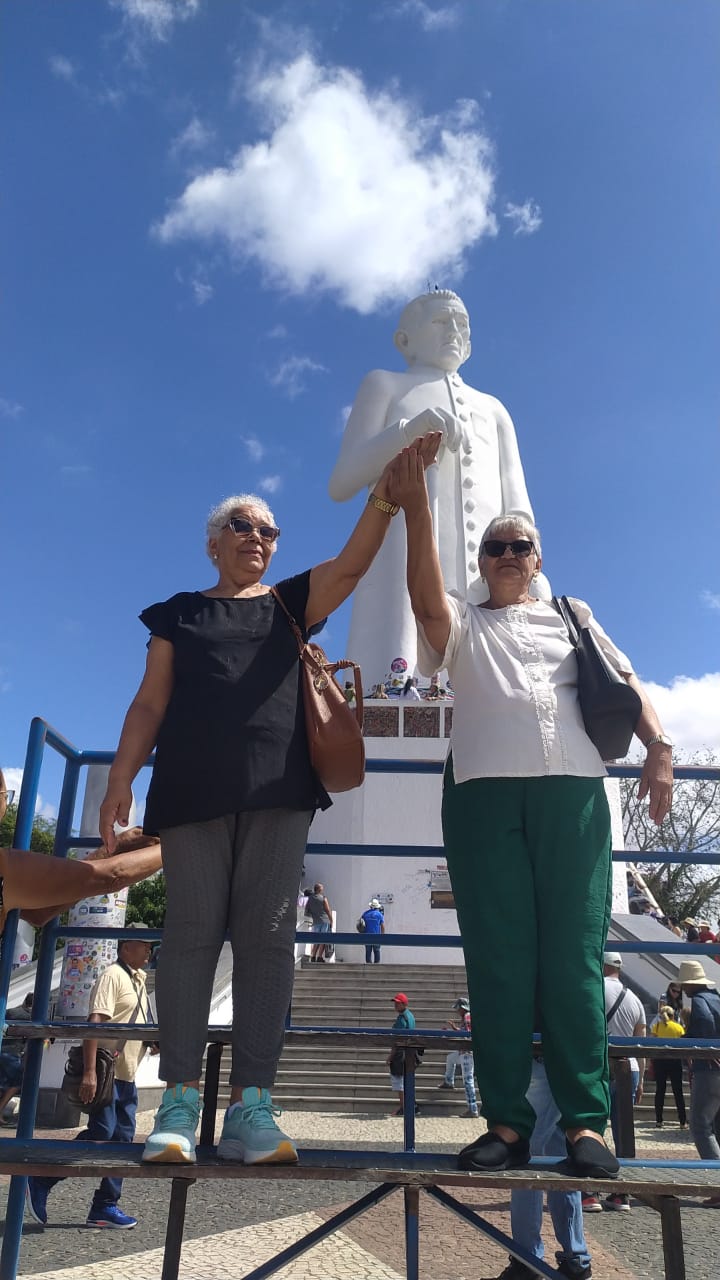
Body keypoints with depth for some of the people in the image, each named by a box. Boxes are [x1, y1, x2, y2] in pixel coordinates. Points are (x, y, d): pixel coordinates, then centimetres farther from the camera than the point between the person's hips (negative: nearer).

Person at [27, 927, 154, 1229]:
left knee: (122, 1139, 8)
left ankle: (105, 1206, 16)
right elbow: (95, 1021, -23)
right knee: (100, 1134, -10)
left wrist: (154, 1040, 12)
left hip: (127, 1075, 9)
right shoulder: (113, 975, -13)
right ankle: (41, 1181, 6)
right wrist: (89, 1072, -29)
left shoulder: (139, 979, 16)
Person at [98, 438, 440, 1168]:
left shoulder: (293, 602, 20)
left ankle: (250, 1108, -2)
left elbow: (352, 564, 4)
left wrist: (387, 489, -8)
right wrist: (121, 778, -2)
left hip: (277, 786, 1)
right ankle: (178, 1105, 0)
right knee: (192, 931, -3)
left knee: (267, 935, -4)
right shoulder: (181, 614, 18)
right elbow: (150, 704, 11)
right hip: (193, 786, -1)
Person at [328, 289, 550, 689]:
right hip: (407, 561, -3)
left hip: (491, 577, 4)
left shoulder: (493, 409, 33)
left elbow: (516, 506, 21)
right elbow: (341, 484, 8)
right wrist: (408, 430, -9)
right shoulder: (385, 384, 22)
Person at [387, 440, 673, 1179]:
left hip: (573, 787, 1)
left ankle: (586, 1120, 3)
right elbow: (425, 599, -4)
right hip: (484, 790, 0)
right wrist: (415, 509, -16)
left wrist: (657, 748, -2)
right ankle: (506, 1120, 2)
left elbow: (624, 681, 15)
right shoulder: (461, 625, 18)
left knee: (573, 953, -2)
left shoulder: (574, 616, 24)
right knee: (498, 957, -2)